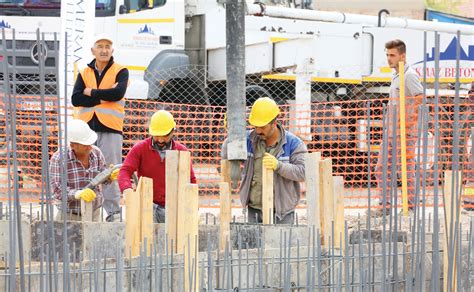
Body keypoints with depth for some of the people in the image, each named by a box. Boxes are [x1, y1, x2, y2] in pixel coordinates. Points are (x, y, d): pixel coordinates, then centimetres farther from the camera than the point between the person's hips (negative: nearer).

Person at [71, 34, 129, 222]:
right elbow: (76, 99, 0)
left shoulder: (120, 72, 7)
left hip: (110, 128, -3)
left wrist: (91, 92, -4)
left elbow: (118, 93, -13)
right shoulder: (84, 73, 15)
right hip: (86, 127, 3)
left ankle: (113, 211, -3)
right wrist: (104, 96, -7)